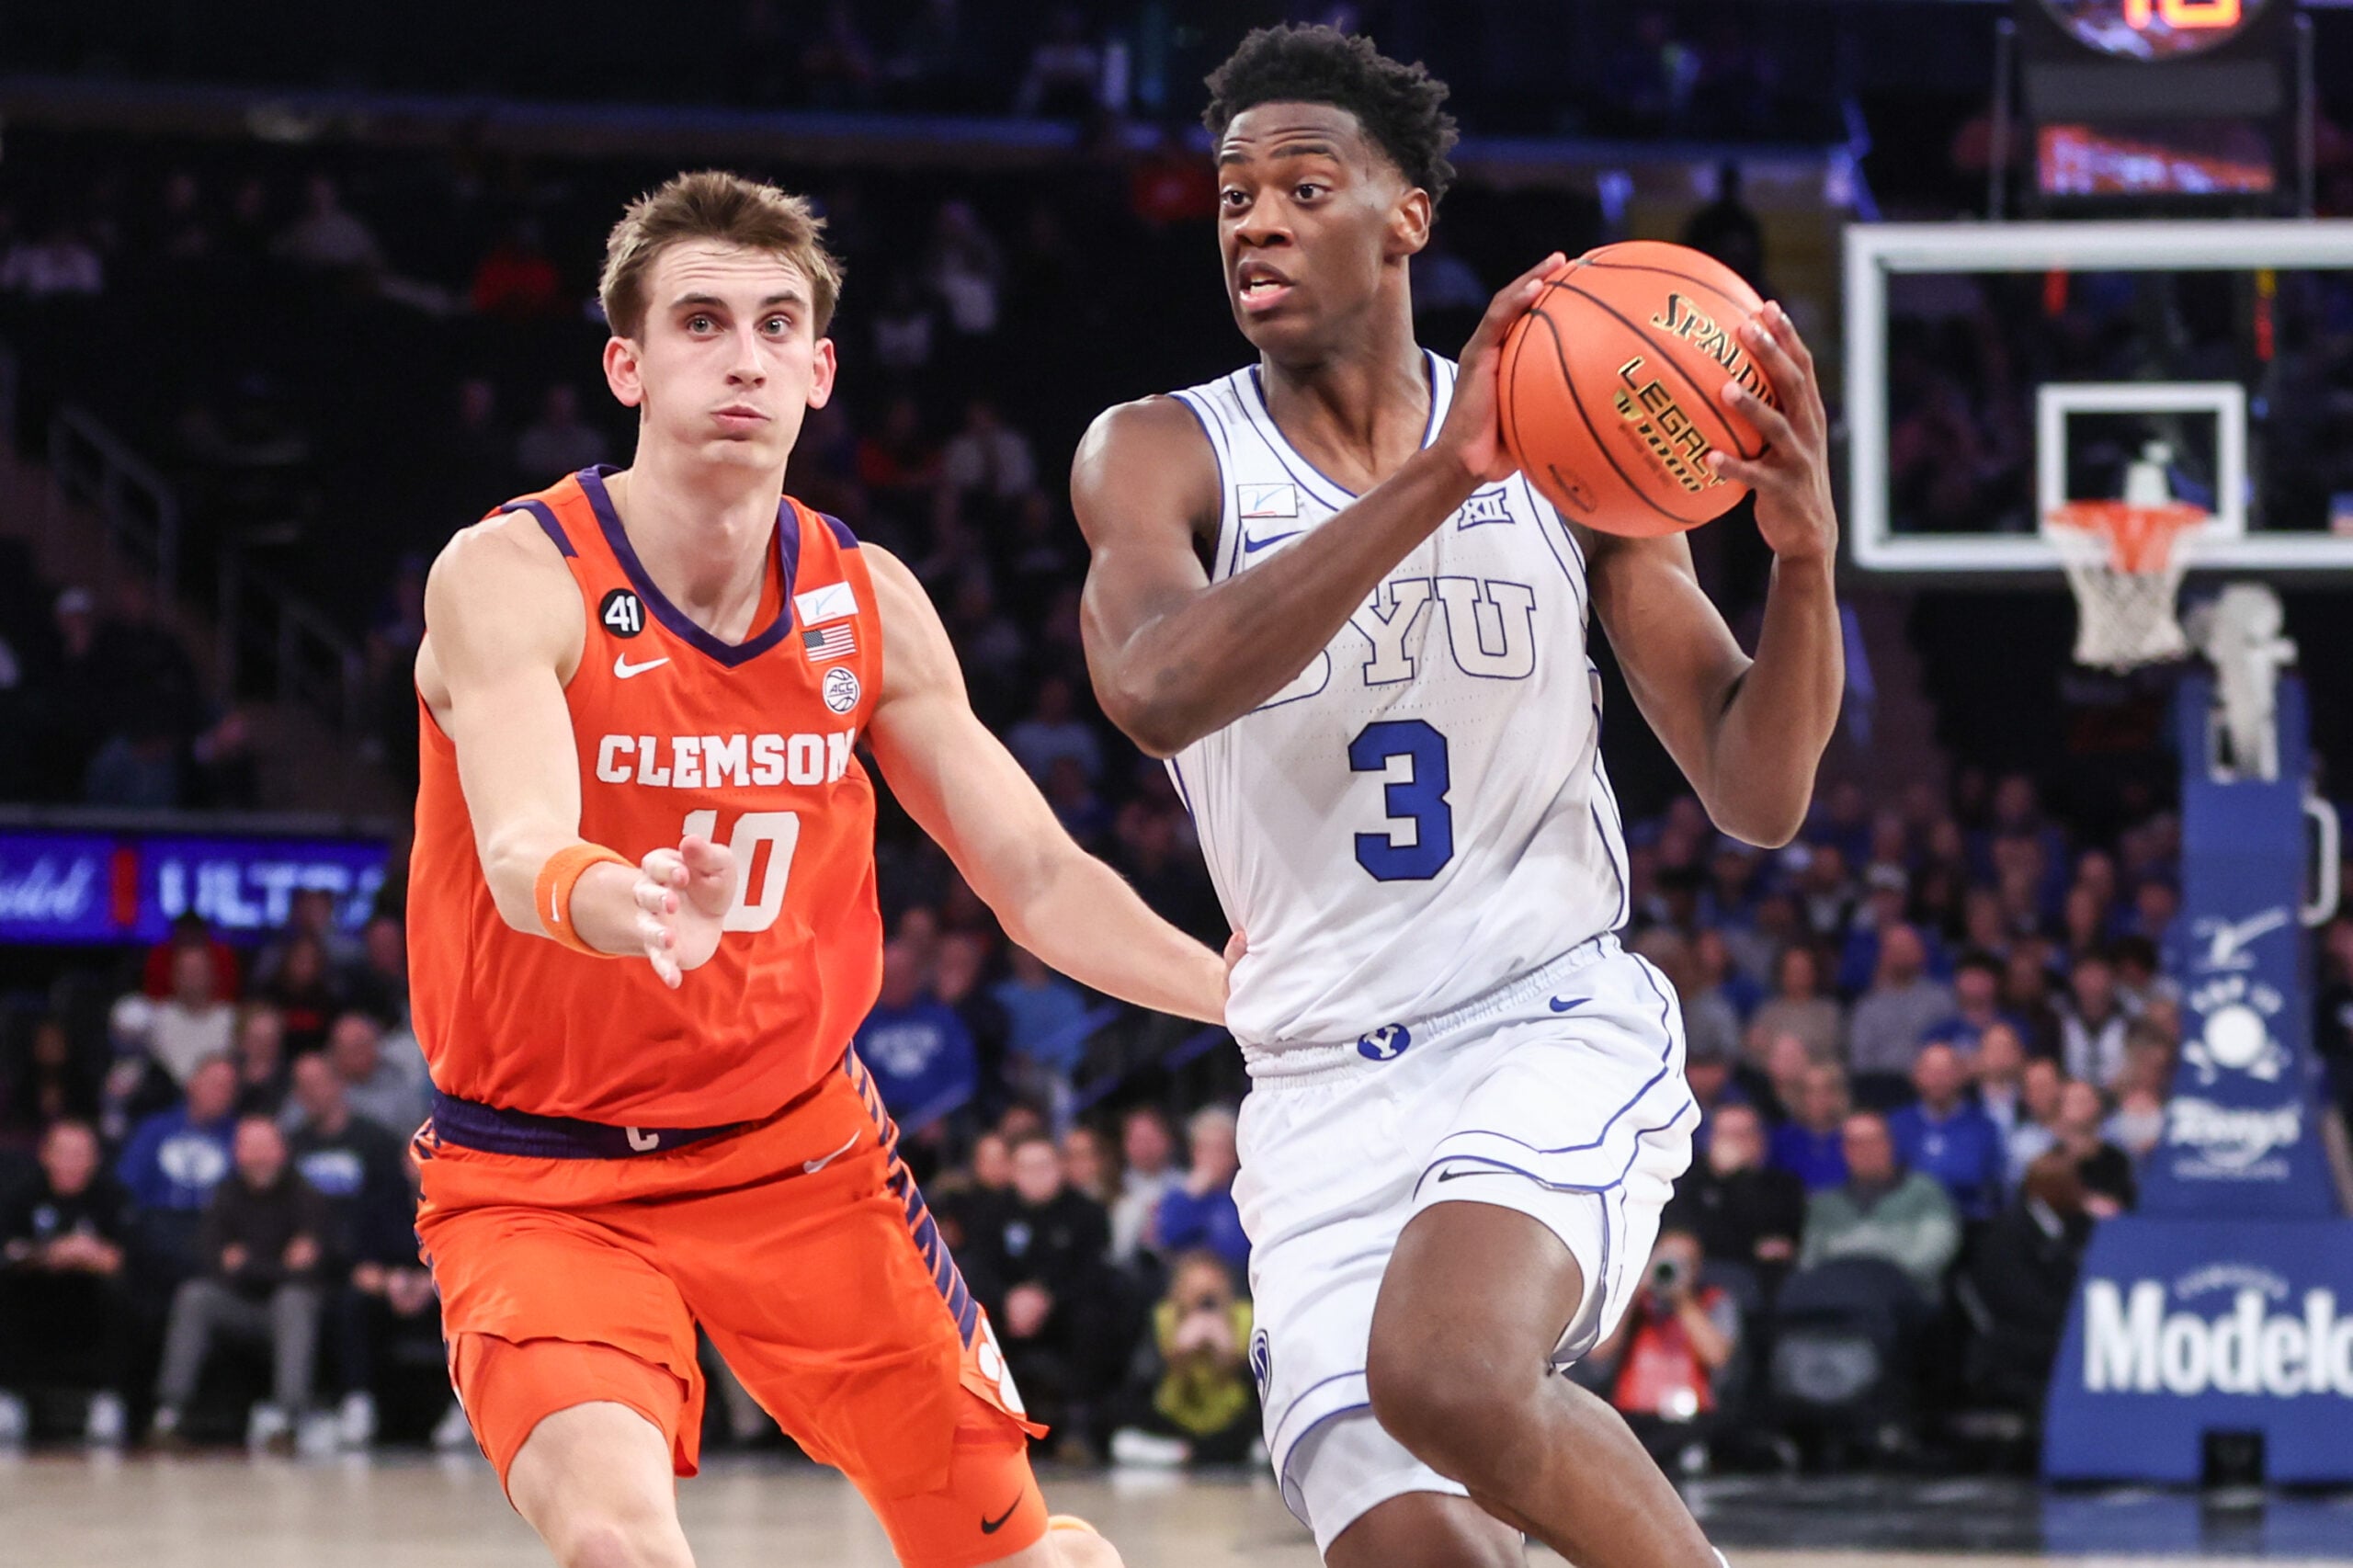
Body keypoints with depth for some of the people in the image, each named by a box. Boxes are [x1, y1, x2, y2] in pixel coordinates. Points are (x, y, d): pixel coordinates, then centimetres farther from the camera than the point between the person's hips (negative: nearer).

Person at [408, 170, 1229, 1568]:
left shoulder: (868, 603, -1)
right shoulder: (513, 579, -17)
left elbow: (1039, 881, 6)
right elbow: (522, 860, -34)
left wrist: (1244, 993, -10)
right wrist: (634, 908, -57)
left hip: (800, 1150, 5)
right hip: (542, 1177, -5)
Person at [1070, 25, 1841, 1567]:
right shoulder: (1162, 455, -1)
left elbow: (1758, 799, 2)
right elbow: (1159, 688, -24)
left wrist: (1807, 558, -17)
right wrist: (1442, 477, -30)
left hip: (1560, 1027, -1)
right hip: (1327, 1083, 2)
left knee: (1446, 1374, -30)